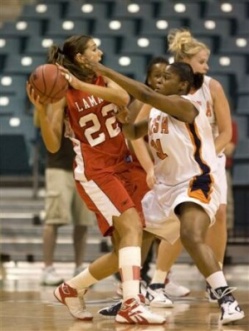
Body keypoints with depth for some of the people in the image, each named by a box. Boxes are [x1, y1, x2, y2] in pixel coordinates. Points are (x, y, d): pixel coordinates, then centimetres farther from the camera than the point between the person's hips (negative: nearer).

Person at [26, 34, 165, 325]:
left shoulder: (104, 81, 8)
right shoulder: (63, 94, -7)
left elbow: (124, 98, -16)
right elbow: (53, 146, -11)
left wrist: (81, 84, -21)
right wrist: (41, 110, -25)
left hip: (123, 166, 6)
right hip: (94, 171, -6)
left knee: (123, 251, 6)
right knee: (132, 228, -26)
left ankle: (71, 290, 24)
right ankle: (132, 304, -35)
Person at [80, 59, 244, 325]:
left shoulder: (184, 105, -17)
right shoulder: (158, 112, 10)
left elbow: (145, 94, -31)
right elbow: (134, 133, 25)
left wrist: (106, 71, -29)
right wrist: (122, 120, 3)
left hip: (196, 183, -10)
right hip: (166, 186, 10)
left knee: (191, 236, -33)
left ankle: (227, 300, -32)